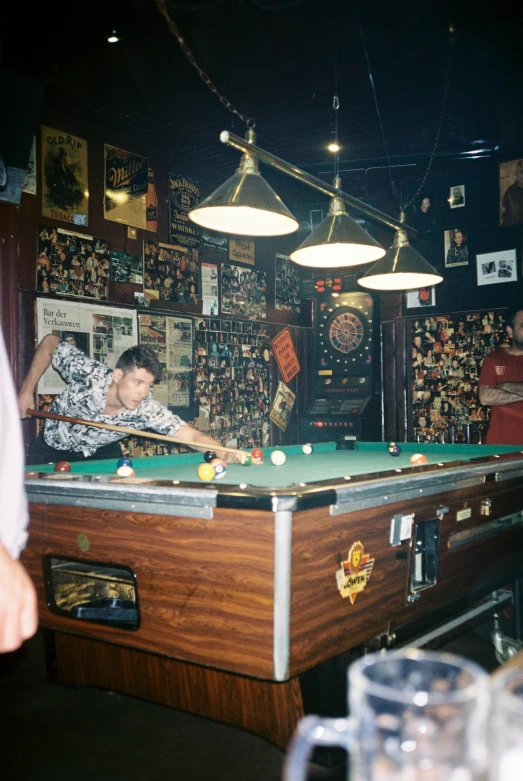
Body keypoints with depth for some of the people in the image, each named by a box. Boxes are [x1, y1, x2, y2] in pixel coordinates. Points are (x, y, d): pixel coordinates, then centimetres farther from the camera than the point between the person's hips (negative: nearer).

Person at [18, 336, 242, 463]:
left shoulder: (148, 409, -36)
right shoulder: (88, 373, -37)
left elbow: (193, 436, -44)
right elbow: (50, 343, -19)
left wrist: (225, 454, -63)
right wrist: (27, 391, -19)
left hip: (102, 451, 1)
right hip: (56, 446, -1)